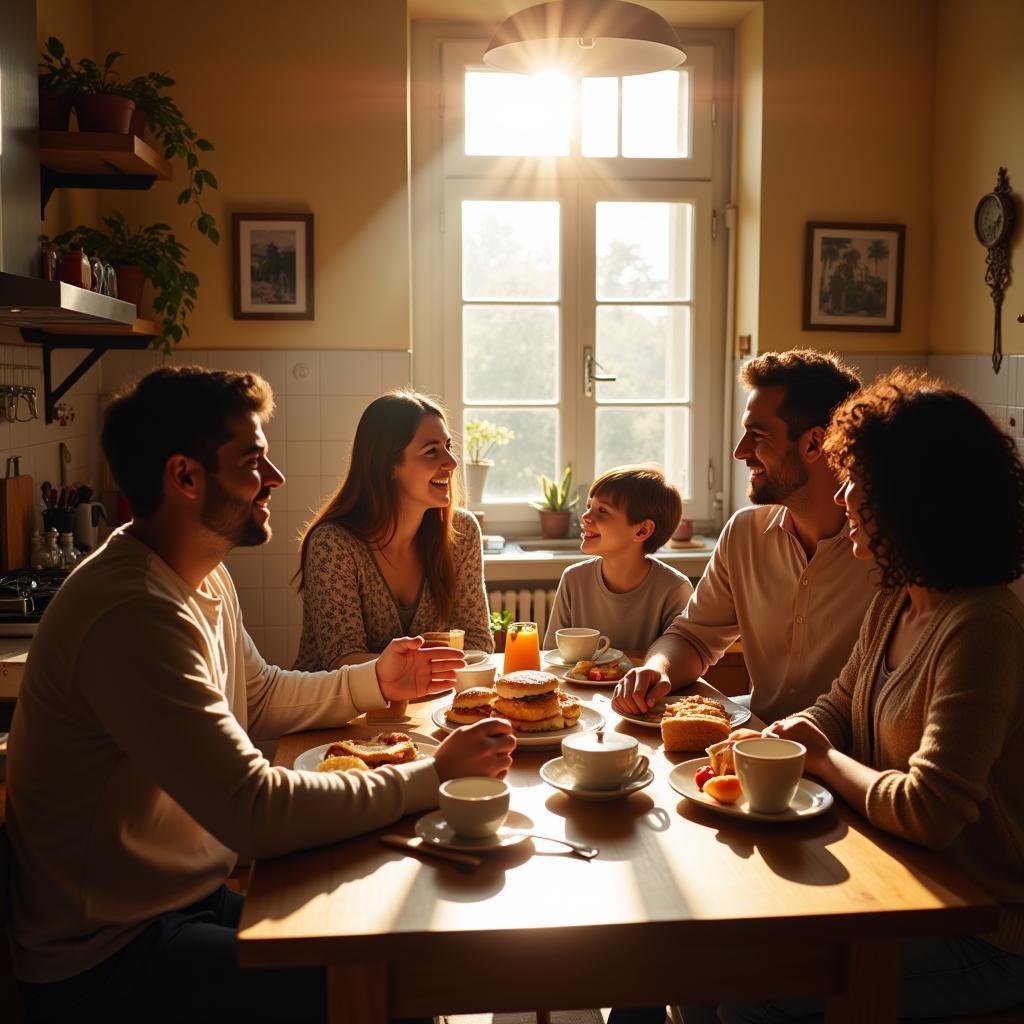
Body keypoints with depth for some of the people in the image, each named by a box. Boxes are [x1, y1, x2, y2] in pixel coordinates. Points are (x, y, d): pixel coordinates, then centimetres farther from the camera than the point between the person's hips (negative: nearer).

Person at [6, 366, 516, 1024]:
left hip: (195, 893, 9)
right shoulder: (134, 614, -29)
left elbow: (259, 696, 19)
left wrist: (376, 682, 6)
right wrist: (435, 775, -23)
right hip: (110, 957, -9)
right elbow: (253, 810, -31)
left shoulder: (204, 578, 4)